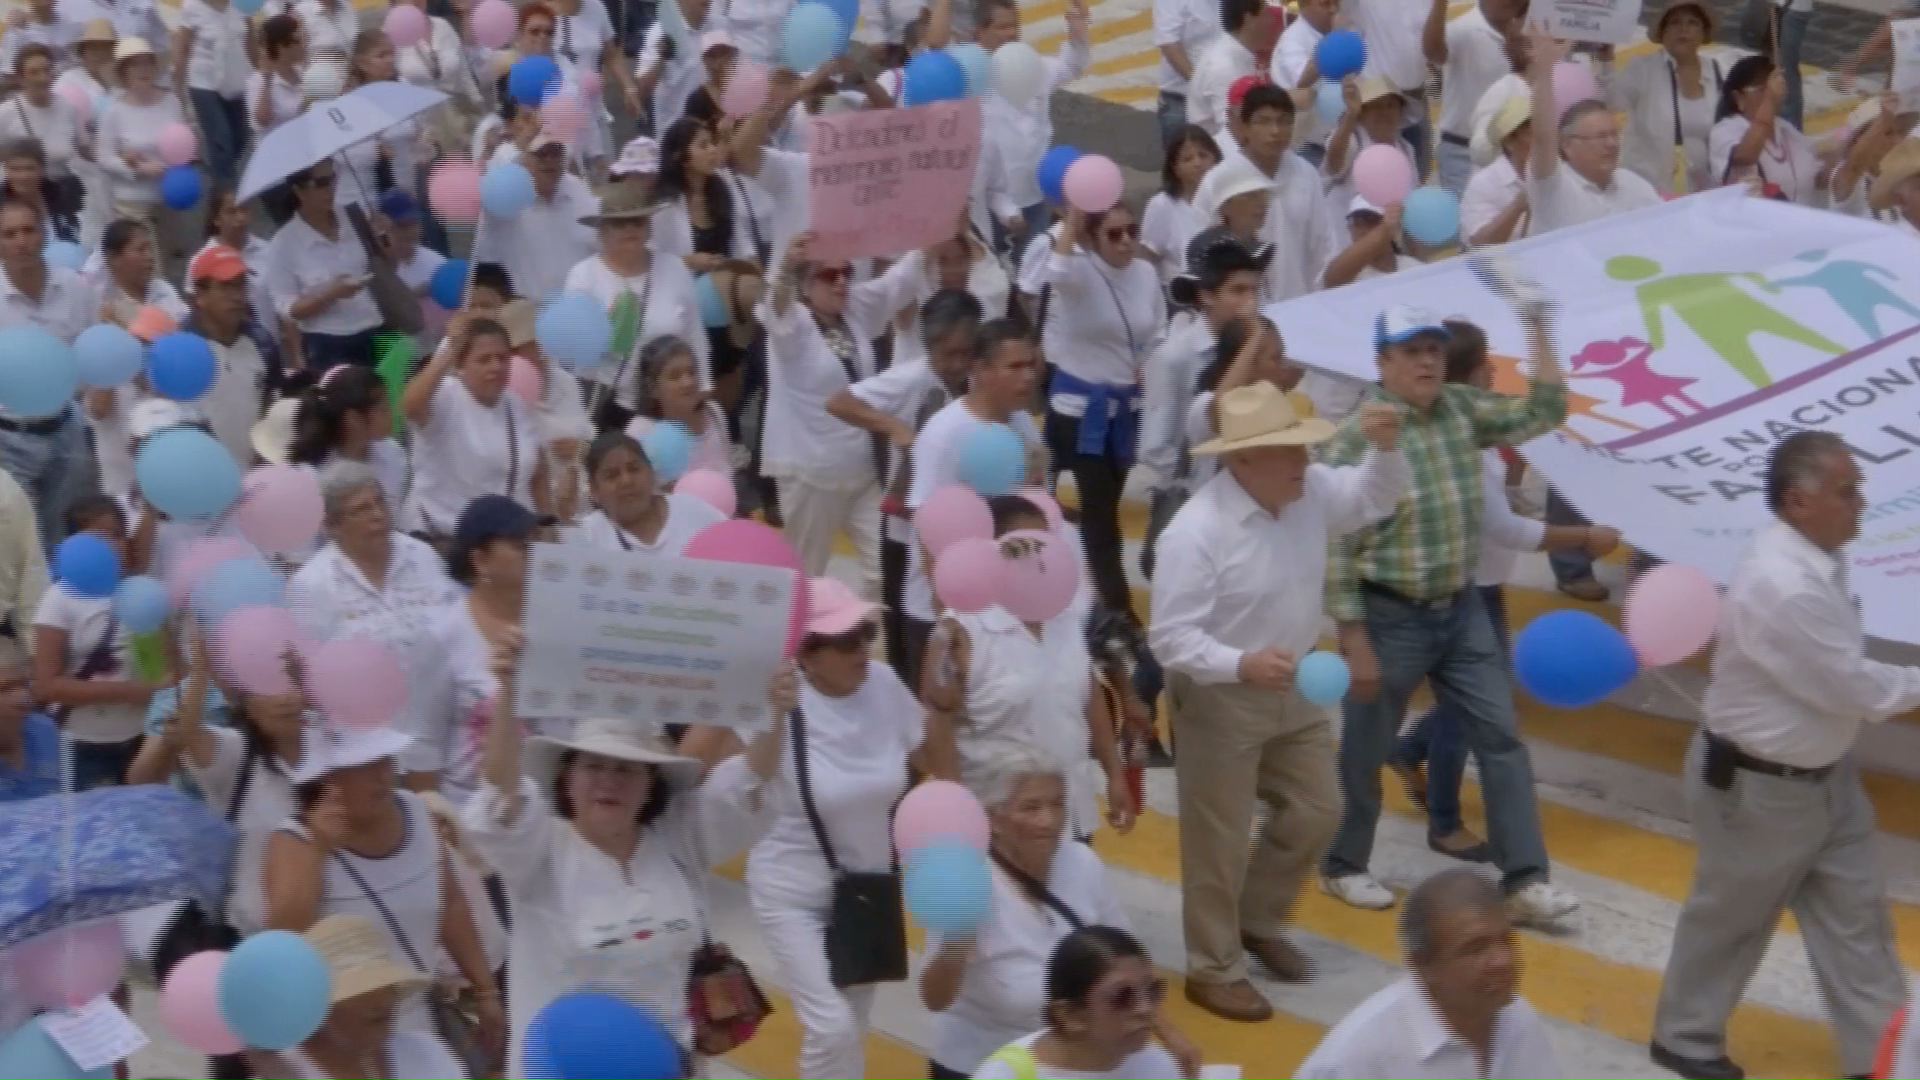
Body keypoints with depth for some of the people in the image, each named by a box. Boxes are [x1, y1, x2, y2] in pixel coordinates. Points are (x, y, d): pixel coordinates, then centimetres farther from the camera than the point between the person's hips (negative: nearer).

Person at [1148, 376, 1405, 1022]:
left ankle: (1256, 921, 40)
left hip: (1293, 691, 8)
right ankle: (1214, 970, 21)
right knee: (1219, 841, 5)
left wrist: (1385, 450, -11)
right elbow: (1171, 637, -26)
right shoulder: (1196, 531, -26)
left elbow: (1376, 498, 11)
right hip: (1219, 700, -8)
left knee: (1314, 812, 18)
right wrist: (1242, 665, -40)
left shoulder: (1311, 493, -5)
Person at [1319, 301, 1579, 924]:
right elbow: (1336, 549, -16)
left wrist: (1536, 329, -3)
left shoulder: (1462, 409, 1)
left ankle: (1525, 881, 7)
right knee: (1367, 752, 9)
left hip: (1462, 609, 6)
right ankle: (1341, 867, 29)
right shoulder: (1356, 438, -17)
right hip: (1391, 616, -6)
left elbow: (1544, 414, 6)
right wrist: (1357, 643, -17)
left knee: (1501, 738, 3)